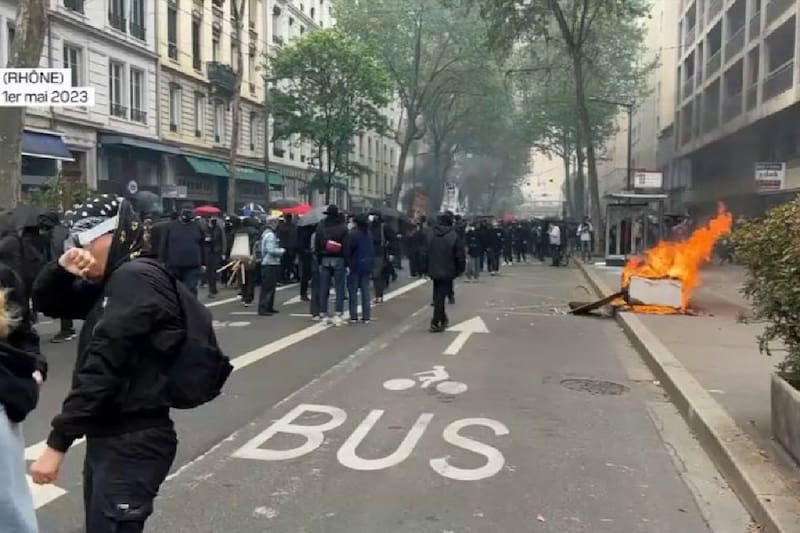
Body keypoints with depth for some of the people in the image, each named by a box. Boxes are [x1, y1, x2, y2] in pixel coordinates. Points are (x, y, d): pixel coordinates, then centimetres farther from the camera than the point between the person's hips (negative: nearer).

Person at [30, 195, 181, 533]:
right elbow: (46, 302, 18)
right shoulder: (110, 283, 14)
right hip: (109, 437, 10)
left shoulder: (136, 279, -18)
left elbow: (102, 366, -24)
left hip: (133, 442, -10)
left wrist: (57, 443, -23)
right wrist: (62, 269, -4)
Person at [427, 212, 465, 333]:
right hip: (447, 272, -5)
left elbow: (426, 254, 7)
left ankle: (443, 319, 31)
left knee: (438, 296, 18)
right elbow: (460, 255, -11)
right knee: (441, 297, -2)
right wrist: (460, 269, 2)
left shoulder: (432, 236, 1)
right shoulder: (454, 236, -12)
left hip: (434, 271, 5)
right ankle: (435, 323, -4)